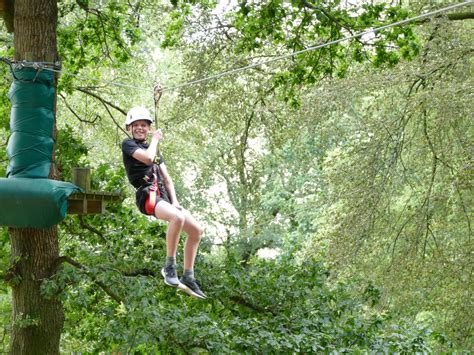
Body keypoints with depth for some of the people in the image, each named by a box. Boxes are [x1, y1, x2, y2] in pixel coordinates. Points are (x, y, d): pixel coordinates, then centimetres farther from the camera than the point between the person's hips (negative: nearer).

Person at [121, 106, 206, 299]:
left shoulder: (155, 150, 26)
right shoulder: (128, 144, 5)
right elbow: (147, 158, -16)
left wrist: (174, 201, 3)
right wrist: (155, 139, 2)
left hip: (163, 196, 8)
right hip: (147, 195, -8)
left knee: (196, 230, 0)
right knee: (178, 217, -35)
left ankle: (188, 277, 8)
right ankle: (169, 266, -23)